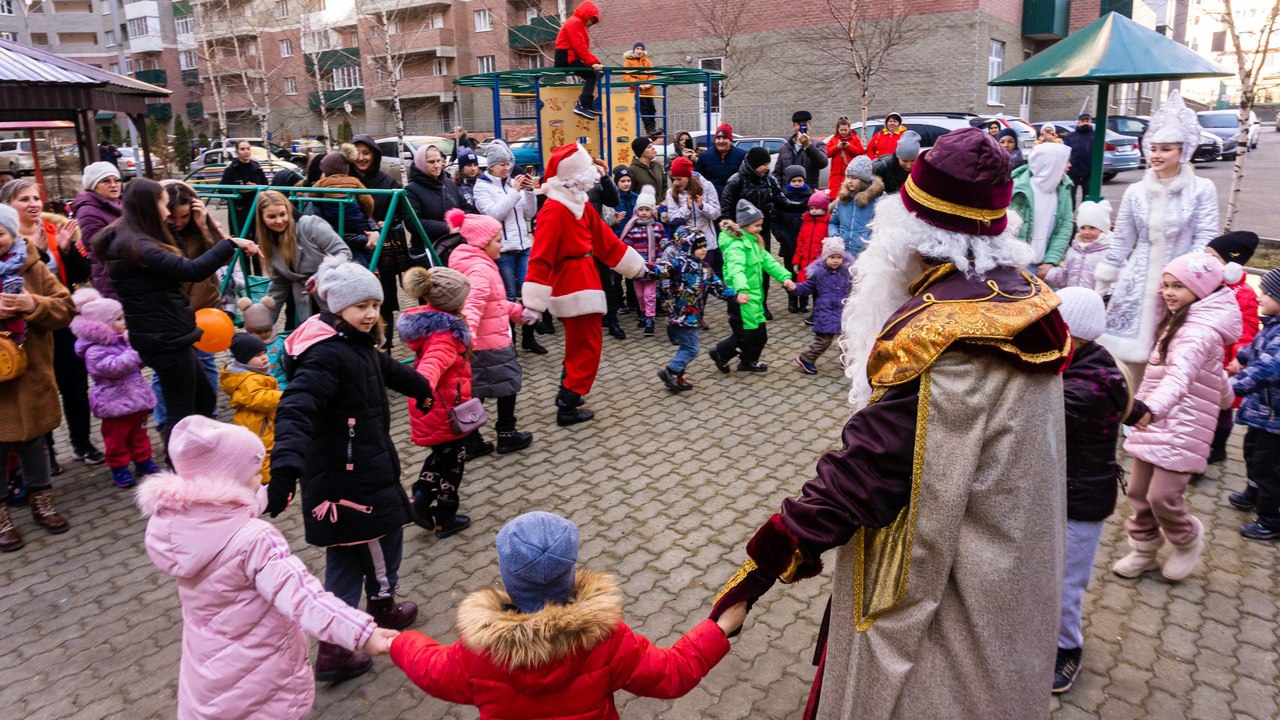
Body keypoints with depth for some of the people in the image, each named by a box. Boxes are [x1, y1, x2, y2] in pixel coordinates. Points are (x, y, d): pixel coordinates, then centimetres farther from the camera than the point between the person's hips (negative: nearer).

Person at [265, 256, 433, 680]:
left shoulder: (357, 346, 8)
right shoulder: (326, 354, -24)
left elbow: (388, 370, 30)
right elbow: (295, 410, -38)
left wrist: (422, 388, 49)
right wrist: (285, 468, -52)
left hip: (359, 471, 10)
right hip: (349, 479, -10)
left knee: (346, 559, 14)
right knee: (383, 537, 13)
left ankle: (334, 647, 23)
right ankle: (382, 610, 39)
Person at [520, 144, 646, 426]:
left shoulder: (580, 204, 8)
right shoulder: (553, 210, -20)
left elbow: (605, 240, 16)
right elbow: (540, 257, -24)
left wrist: (634, 263, 21)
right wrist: (532, 301, -27)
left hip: (583, 282, 10)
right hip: (573, 285, -10)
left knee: (579, 344, 20)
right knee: (587, 346, -2)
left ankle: (567, 395, 34)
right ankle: (567, 407, 7)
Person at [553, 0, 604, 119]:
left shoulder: (579, 24, 24)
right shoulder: (574, 22, -10)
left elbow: (582, 47, 18)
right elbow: (580, 47, -21)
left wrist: (594, 61, 5)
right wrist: (592, 63, -24)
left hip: (570, 57, 10)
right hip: (566, 57, -10)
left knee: (594, 74, 7)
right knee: (592, 75, -18)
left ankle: (589, 105, 0)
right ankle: (582, 106, -27)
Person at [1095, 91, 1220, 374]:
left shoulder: (1202, 189, -2)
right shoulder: (1135, 191, 5)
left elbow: (1206, 238, -3)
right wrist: (1102, 284, 12)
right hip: (1137, 283, 2)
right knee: (1130, 354, 3)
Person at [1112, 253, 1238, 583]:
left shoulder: (1200, 330, -18)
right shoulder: (1183, 321, 14)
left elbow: (1181, 374, -37)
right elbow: (1210, 370, 28)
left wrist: (1152, 407, -53)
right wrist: (1225, 396, 41)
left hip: (1180, 430, -9)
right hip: (1156, 425, 9)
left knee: (1163, 496, -6)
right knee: (1138, 491, 10)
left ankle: (1188, 541, 22)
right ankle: (1144, 549, 27)